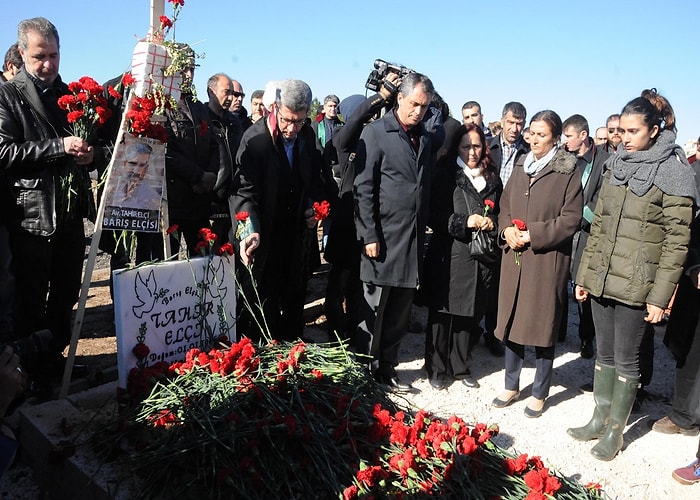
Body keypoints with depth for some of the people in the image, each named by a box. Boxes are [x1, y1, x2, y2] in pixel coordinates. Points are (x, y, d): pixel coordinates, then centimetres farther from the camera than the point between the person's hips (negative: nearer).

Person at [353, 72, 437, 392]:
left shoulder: (424, 139, 13)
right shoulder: (376, 132, -4)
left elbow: (425, 189, 15)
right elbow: (363, 189, -9)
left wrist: (423, 233, 9)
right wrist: (369, 236, -14)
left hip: (413, 241, 6)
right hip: (382, 238, -5)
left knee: (400, 312, 12)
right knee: (373, 311, 3)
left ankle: (386, 368, 26)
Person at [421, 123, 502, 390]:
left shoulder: (492, 179, 12)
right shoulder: (445, 175, -1)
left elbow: (501, 214, 19)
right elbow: (434, 215, -6)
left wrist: (491, 224, -2)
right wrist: (465, 222, -17)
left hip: (480, 258, 4)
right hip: (449, 255, -4)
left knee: (469, 316, 10)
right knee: (443, 315, 3)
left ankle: (461, 367, 27)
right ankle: (438, 369, 18)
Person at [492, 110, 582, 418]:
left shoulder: (568, 172, -6)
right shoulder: (521, 167, 11)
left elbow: (571, 219, -9)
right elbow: (505, 205, 15)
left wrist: (533, 235, -15)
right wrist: (507, 228, -4)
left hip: (547, 260, -5)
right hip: (514, 257, 5)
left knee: (543, 325, 4)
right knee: (511, 321, 12)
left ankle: (540, 394, 22)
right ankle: (511, 386, 28)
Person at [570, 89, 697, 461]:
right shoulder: (616, 166, 9)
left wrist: (660, 296, -13)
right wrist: (584, 275, 11)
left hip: (635, 286, -5)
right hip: (602, 279, 5)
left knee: (625, 358, 7)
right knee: (604, 353, 15)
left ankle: (616, 430, 23)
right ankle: (599, 420, 30)